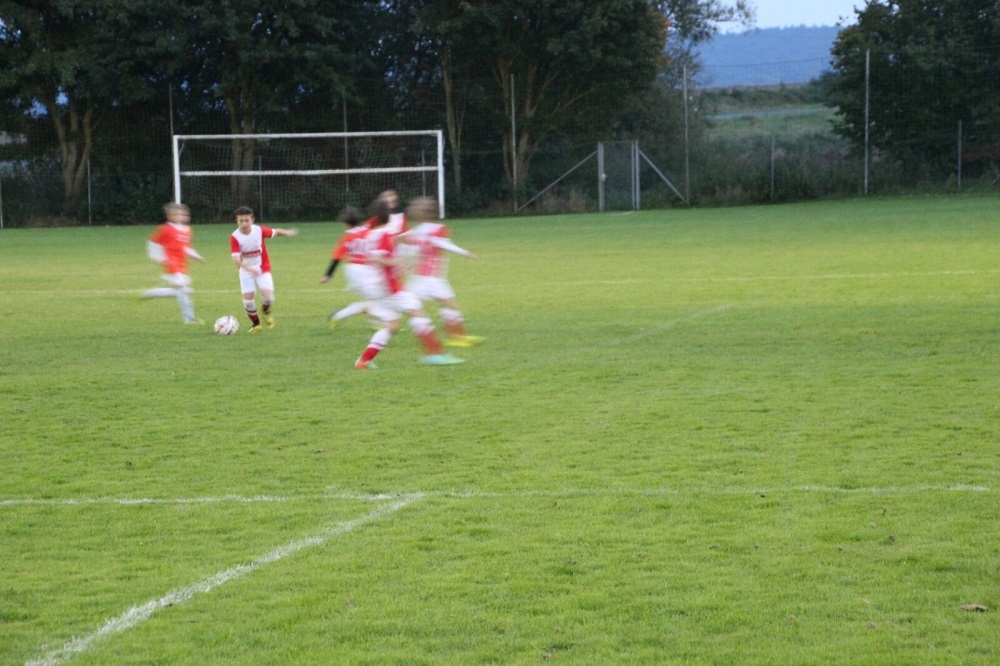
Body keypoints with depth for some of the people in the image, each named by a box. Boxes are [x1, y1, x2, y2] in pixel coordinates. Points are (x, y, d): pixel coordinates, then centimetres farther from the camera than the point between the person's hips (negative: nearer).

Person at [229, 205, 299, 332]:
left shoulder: (259, 230, -14)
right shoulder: (235, 237, -20)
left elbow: (275, 231, 3)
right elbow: (236, 259, -28)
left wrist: (287, 232, -13)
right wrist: (249, 269, -41)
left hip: (262, 269, 0)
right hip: (246, 271, 0)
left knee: (268, 295, -17)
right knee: (248, 298, -9)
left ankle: (266, 311, 19)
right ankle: (255, 324, 17)